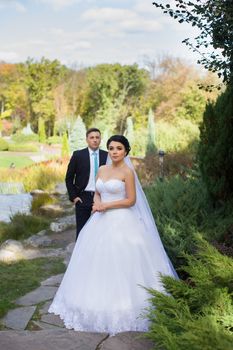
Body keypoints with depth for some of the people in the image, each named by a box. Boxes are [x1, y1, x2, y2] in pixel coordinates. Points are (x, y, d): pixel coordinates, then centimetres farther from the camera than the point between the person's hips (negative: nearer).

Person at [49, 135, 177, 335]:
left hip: (121, 223, -7)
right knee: (98, 261, 10)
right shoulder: (102, 170, 10)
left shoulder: (127, 172, -9)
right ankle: (100, 301, 22)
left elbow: (131, 200, -12)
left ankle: (122, 302, 9)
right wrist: (97, 203, -5)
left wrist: (106, 206, -14)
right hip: (101, 222, 7)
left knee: (120, 263, -5)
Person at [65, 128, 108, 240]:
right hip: (83, 198, -1)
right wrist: (73, 196, -4)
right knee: (81, 230, 4)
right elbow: (69, 178, 2)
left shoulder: (106, 156, 3)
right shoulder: (78, 155, -2)